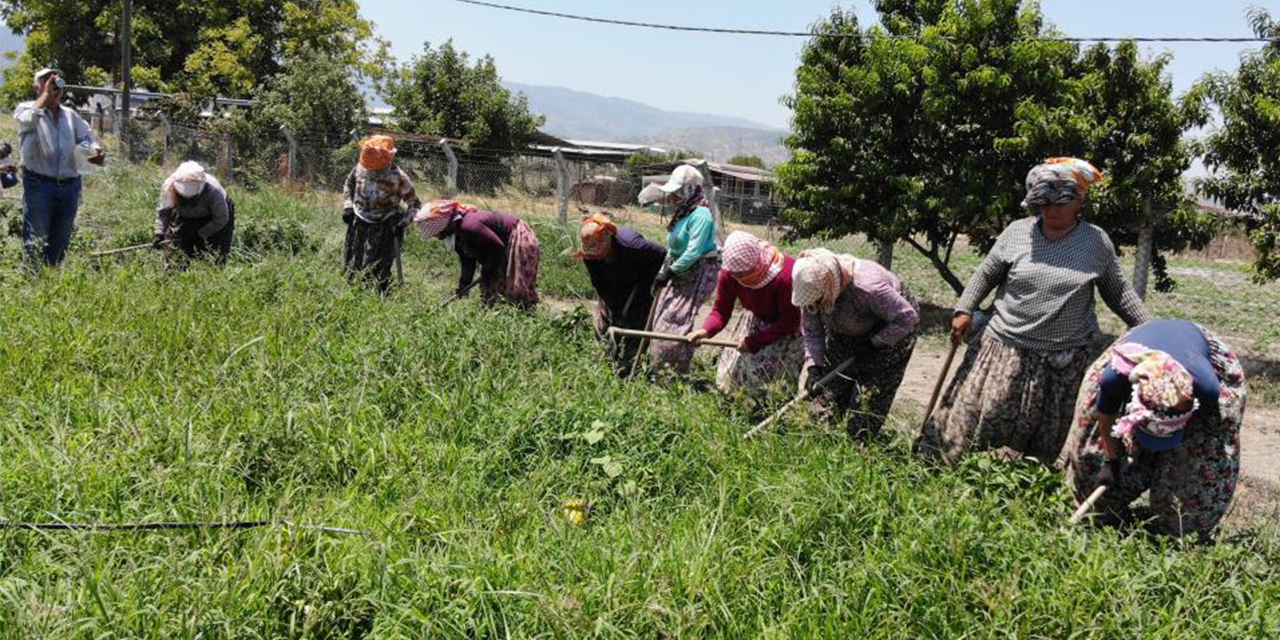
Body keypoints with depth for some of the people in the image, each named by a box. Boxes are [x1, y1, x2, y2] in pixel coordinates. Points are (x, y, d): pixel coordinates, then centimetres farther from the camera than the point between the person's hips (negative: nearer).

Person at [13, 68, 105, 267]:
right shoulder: (26, 109, 4)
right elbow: (29, 118, -20)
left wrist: (95, 151, -14)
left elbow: (85, 139, 8)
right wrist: (46, 94, -11)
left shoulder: (70, 115, 16)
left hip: (69, 185, 5)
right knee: (35, 241, -6)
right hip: (38, 184, -5)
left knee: (60, 242, 9)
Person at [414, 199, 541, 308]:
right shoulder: (456, 233, 1)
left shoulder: (468, 227, -32)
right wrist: (461, 291, 4)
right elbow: (467, 264, 8)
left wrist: (487, 271, -16)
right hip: (507, 247, 10)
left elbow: (498, 247, -29)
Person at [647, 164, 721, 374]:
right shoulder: (683, 213, 12)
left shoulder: (700, 215, -19)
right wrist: (663, 271, 9)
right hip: (680, 271, 10)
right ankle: (662, 368, 21)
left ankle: (678, 371, -3)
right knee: (663, 315, 11)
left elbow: (693, 252, -25)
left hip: (699, 272, -10)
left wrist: (670, 272, -20)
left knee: (676, 319, -12)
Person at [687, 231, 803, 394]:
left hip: (789, 330, -5)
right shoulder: (729, 273, -21)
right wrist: (706, 330, -35)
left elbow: (790, 322, -25)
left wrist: (754, 341, -27)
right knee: (729, 378, 7)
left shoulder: (785, 276, -36)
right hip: (758, 321, 5)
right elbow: (720, 310, -13)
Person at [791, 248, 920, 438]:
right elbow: (811, 330, -9)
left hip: (889, 333, -6)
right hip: (846, 334, 6)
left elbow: (907, 318, -29)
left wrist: (874, 344, -22)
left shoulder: (867, 287, -41)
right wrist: (813, 367, -21)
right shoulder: (811, 287, -22)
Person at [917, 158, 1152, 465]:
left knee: (1044, 444, 7)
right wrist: (964, 310, 0)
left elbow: (1118, 292, 10)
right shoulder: (1017, 232, 0)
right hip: (1007, 347, 0)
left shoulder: (1097, 241, 1)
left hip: (1064, 361, 0)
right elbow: (986, 274, 11)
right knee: (974, 418, 1)